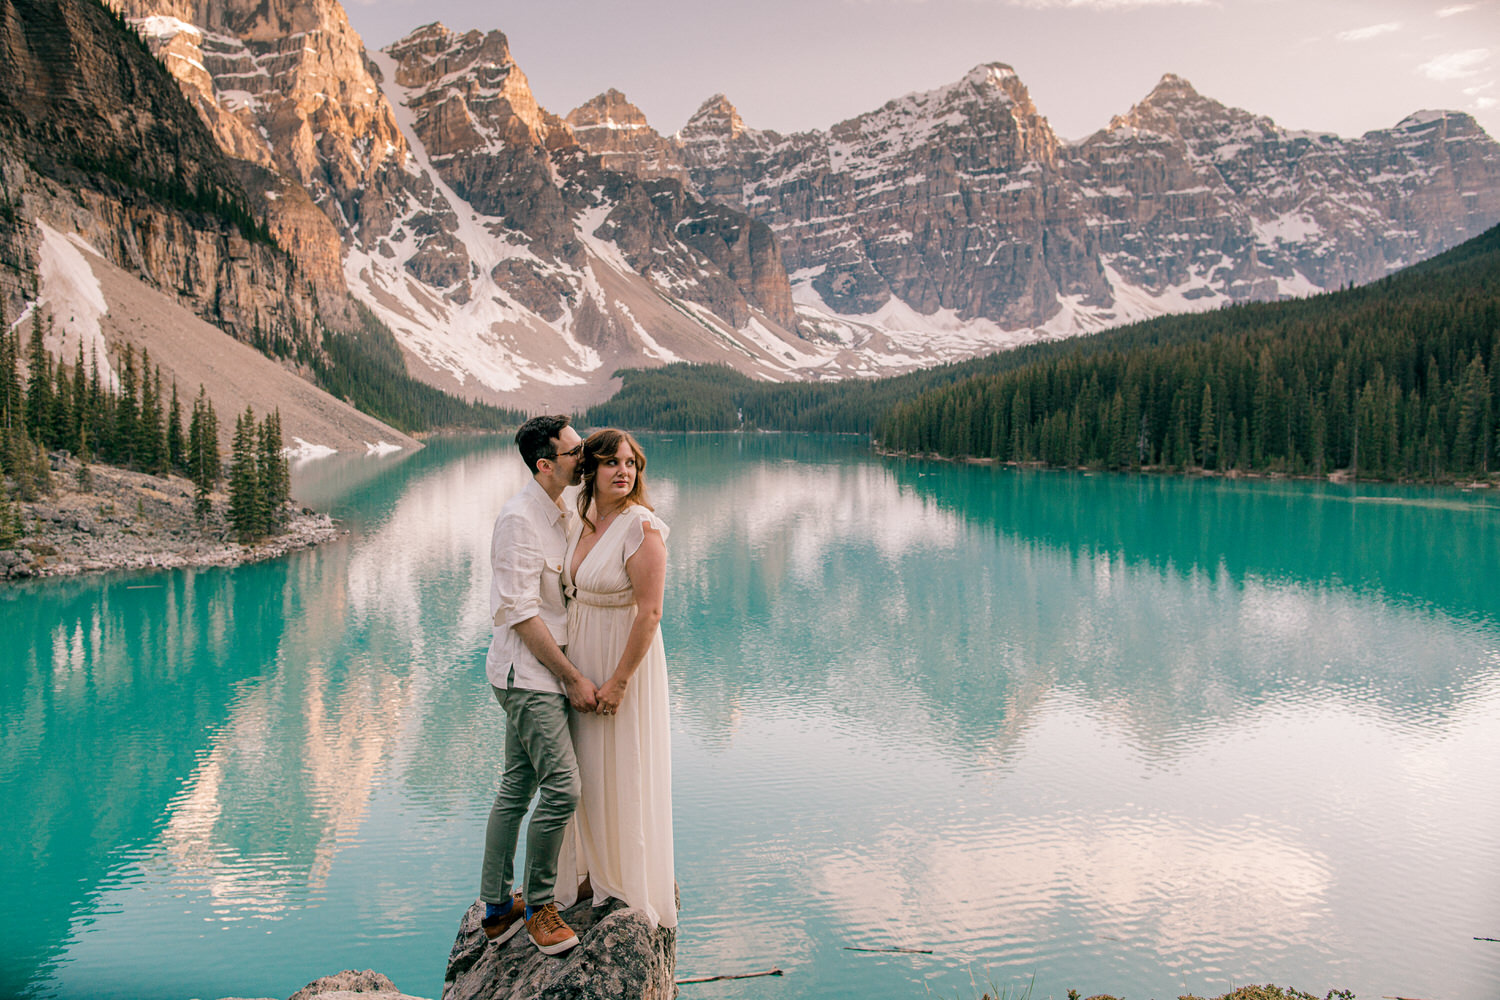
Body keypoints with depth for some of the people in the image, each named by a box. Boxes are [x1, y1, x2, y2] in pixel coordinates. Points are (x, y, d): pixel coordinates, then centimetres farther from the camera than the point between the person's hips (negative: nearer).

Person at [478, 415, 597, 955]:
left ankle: (497, 908, 23)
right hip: (527, 673, -9)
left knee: (517, 787, 14)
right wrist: (573, 677, -16)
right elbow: (521, 613, -19)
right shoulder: (519, 519, -17)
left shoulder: (558, 514, 13)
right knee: (562, 786, -12)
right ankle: (539, 905, 5)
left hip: (543, 673, 9)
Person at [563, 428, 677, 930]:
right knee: (591, 771, 18)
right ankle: (603, 873, 37)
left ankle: (642, 885, 25)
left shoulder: (641, 527, -20)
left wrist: (619, 681, -20)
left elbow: (649, 613, -22)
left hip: (626, 661, -7)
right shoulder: (582, 522, 4)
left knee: (627, 772, 6)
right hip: (581, 661, 8)